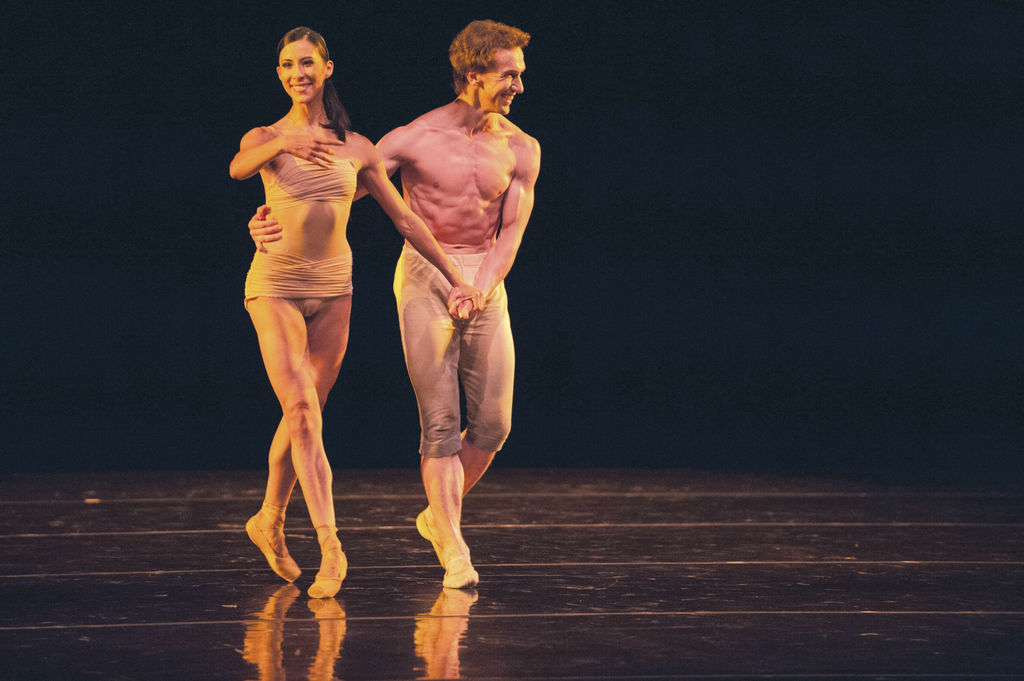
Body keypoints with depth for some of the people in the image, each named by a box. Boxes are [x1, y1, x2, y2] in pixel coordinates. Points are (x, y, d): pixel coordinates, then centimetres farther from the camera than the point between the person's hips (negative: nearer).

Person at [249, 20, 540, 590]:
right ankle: (455, 555, -7)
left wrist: (479, 291, -16)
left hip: (487, 281, 4)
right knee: (441, 423, -9)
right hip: (424, 278, -4)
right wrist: (278, 224, -19)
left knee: (493, 424, 0)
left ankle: (440, 515, 25)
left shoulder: (521, 149, 3)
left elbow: (510, 235, 0)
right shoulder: (414, 139, -7)